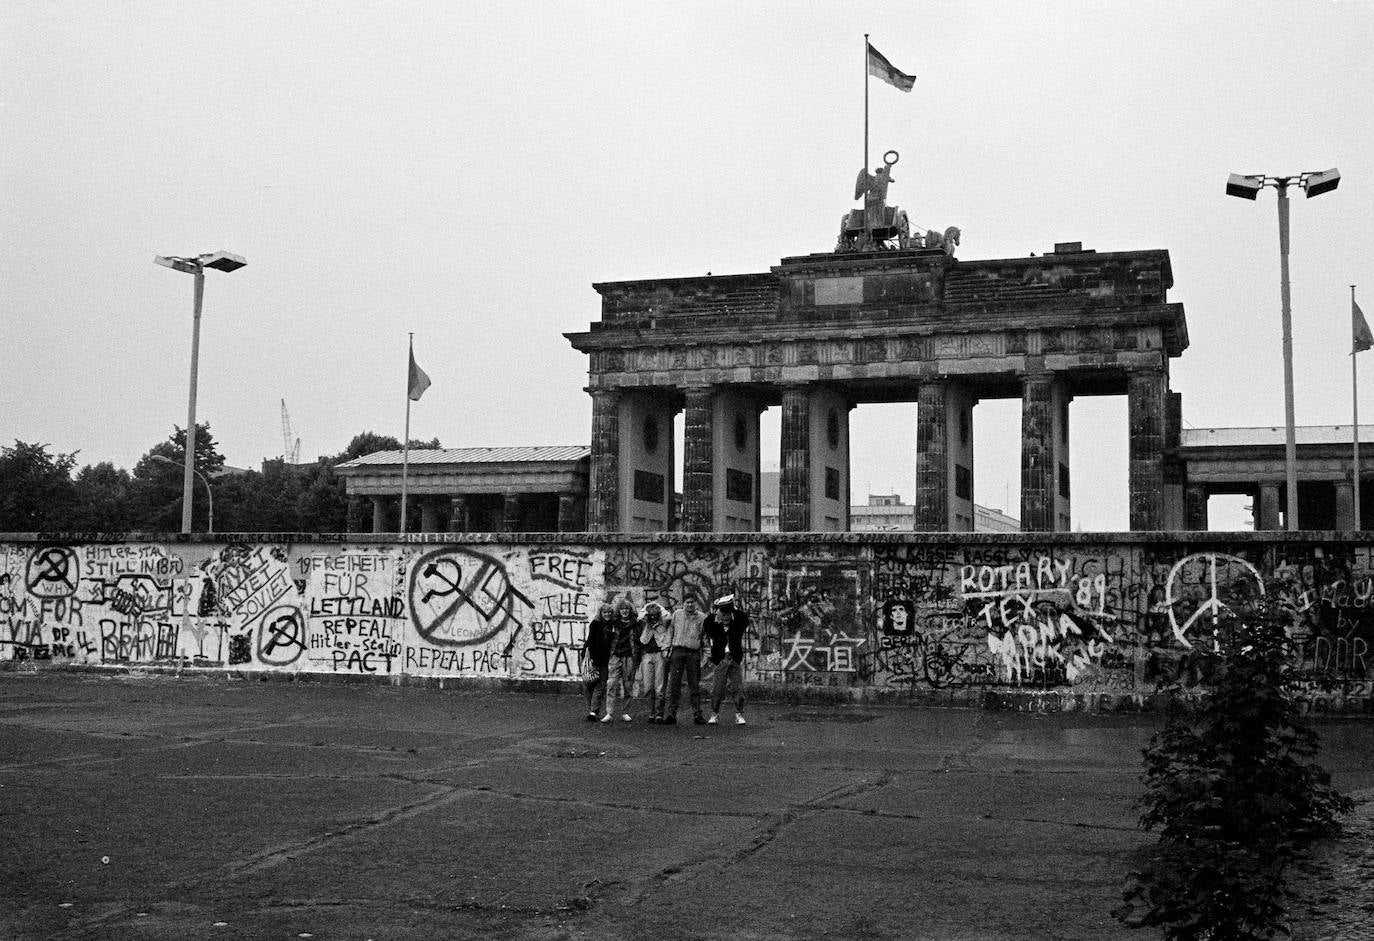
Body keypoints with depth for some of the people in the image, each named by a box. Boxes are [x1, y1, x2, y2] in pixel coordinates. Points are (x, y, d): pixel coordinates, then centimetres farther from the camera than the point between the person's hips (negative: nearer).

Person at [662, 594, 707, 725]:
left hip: (694, 653, 0)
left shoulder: (701, 617, 7)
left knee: (694, 684, 2)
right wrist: (668, 648, 7)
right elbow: (670, 631, 14)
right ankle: (671, 713, -3)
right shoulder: (676, 614, 9)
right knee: (674, 683, -3)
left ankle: (697, 714, 6)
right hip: (678, 650, 0)